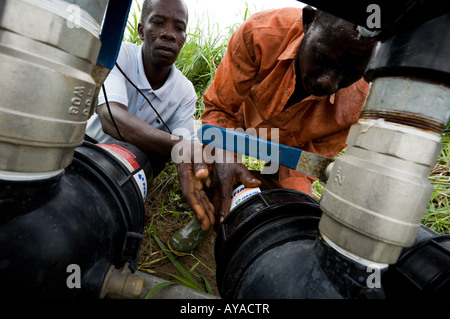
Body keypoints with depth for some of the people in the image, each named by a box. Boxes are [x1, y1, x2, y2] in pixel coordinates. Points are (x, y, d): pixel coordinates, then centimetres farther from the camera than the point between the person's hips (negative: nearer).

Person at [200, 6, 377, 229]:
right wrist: (222, 158, -47)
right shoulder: (261, 33, -36)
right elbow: (219, 108, -26)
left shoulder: (360, 100, -33)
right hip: (241, 123, 1)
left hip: (289, 144, 1)